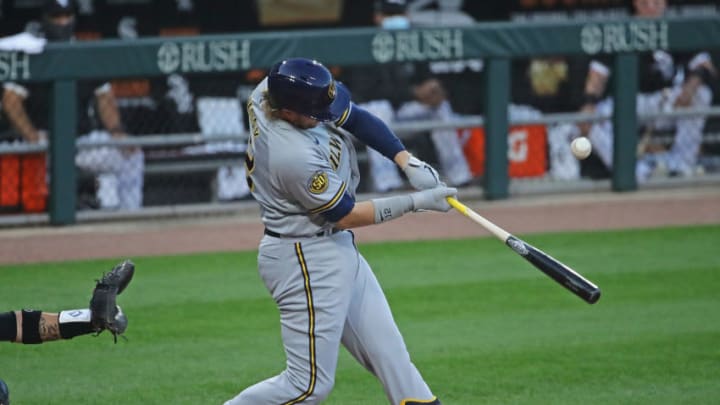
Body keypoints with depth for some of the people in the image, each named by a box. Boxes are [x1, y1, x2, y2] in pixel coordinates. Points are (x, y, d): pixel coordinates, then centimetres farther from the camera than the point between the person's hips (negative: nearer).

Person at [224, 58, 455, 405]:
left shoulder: (269, 90, -10)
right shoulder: (296, 156, -32)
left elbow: (354, 117, 2)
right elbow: (345, 216, -17)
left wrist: (407, 161, -10)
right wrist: (416, 202, -12)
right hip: (307, 260, -10)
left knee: (387, 352, 11)